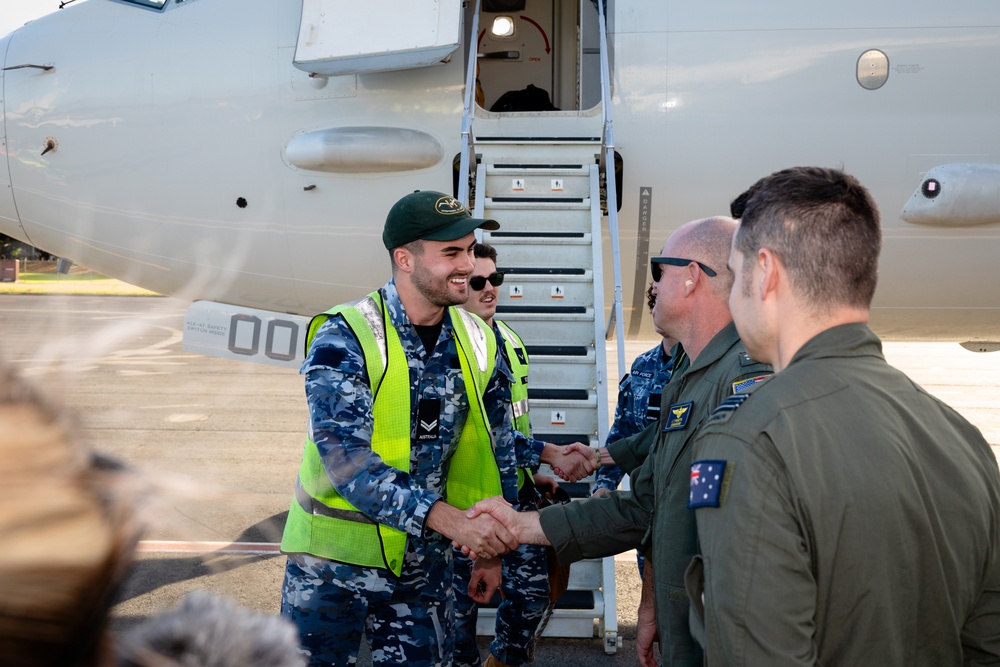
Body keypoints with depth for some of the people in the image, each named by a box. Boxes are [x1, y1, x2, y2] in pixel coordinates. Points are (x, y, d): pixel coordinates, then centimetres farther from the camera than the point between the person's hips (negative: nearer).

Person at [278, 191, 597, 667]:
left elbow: (494, 452, 11)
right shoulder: (343, 338, -17)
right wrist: (449, 520, -35)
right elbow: (346, 460, -27)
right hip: (335, 558, -4)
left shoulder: (479, 343, -1)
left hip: (424, 564, 4)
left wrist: (490, 551, 12)